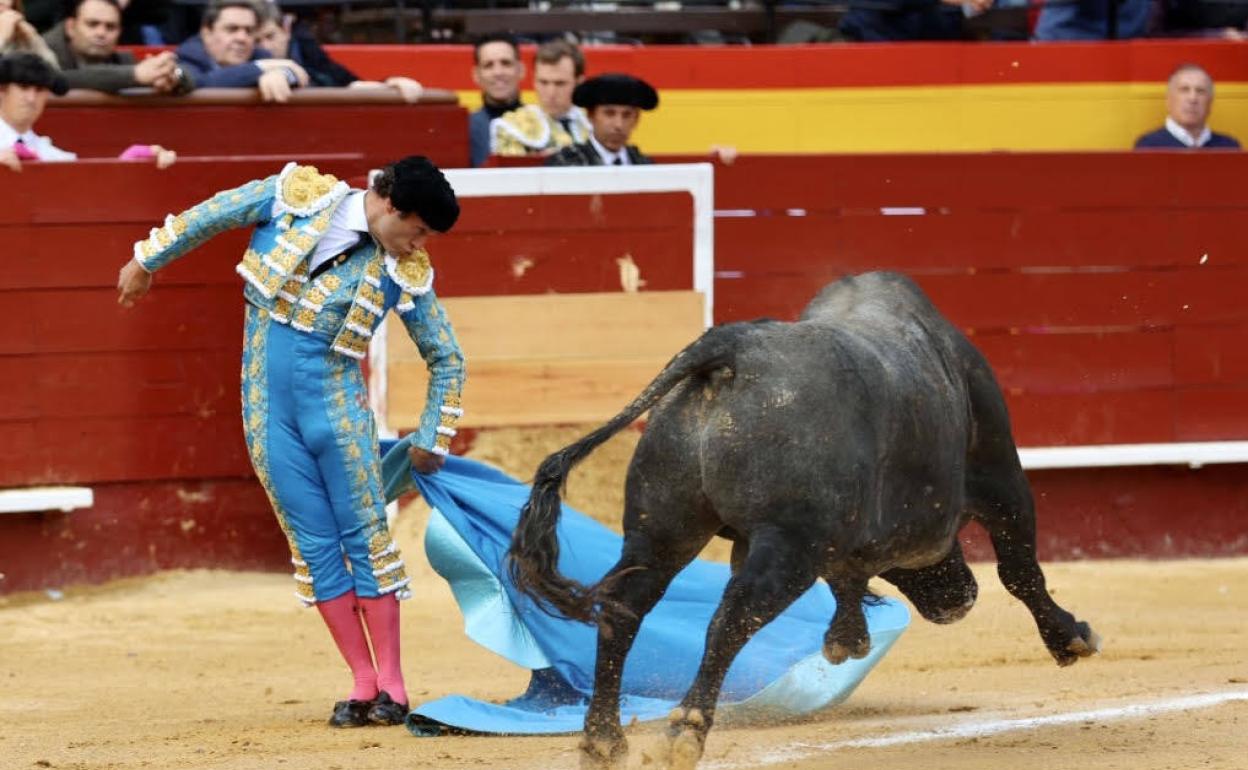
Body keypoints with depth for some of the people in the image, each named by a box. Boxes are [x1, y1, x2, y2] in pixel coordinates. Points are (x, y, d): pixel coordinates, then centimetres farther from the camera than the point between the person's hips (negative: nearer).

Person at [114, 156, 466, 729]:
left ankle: (391, 682, 3)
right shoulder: (297, 197, -6)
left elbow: (446, 359, 6)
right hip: (267, 407, 1)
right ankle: (362, 681, 7)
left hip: (336, 404, -1)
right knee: (314, 546, 2)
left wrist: (432, 440, 5)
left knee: (367, 537, -3)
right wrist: (146, 262, 16)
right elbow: (210, 215, 8)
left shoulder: (404, 273, -5)